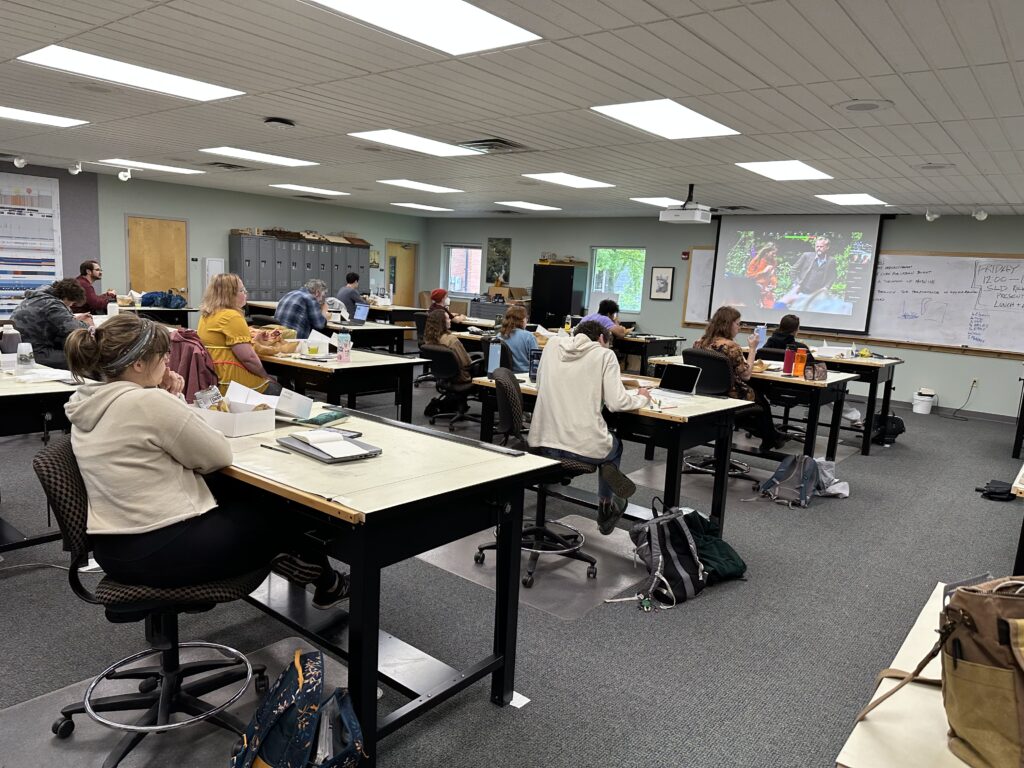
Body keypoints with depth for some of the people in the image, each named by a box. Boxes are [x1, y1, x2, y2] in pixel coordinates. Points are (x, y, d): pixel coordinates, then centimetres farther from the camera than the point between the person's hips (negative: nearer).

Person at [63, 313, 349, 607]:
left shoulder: (84, 404, 4)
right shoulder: (147, 402, -23)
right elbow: (219, 456, -12)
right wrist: (173, 402, 0)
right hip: (162, 552, -8)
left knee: (240, 499, 27)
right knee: (274, 512, 16)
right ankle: (326, 580, 39)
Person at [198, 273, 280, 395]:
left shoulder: (206, 315, 11)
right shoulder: (232, 316, -19)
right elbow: (248, 358, -22)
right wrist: (266, 376, -7)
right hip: (239, 385, -9)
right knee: (279, 390, 8)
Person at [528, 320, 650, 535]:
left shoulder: (553, 344, 10)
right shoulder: (604, 354, -2)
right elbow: (617, 403, -7)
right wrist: (641, 398, 13)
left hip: (543, 443, 4)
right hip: (584, 447, -3)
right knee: (614, 445, 35)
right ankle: (605, 504, 34)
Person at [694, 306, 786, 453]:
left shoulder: (700, 342, -1)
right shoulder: (731, 346, -24)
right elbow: (746, 375, -15)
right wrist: (752, 349, -7)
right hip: (729, 396, -7)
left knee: (756, 393, 30)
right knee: (762, 402, 25)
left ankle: (771, 436, 41)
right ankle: (770, 438, 46)